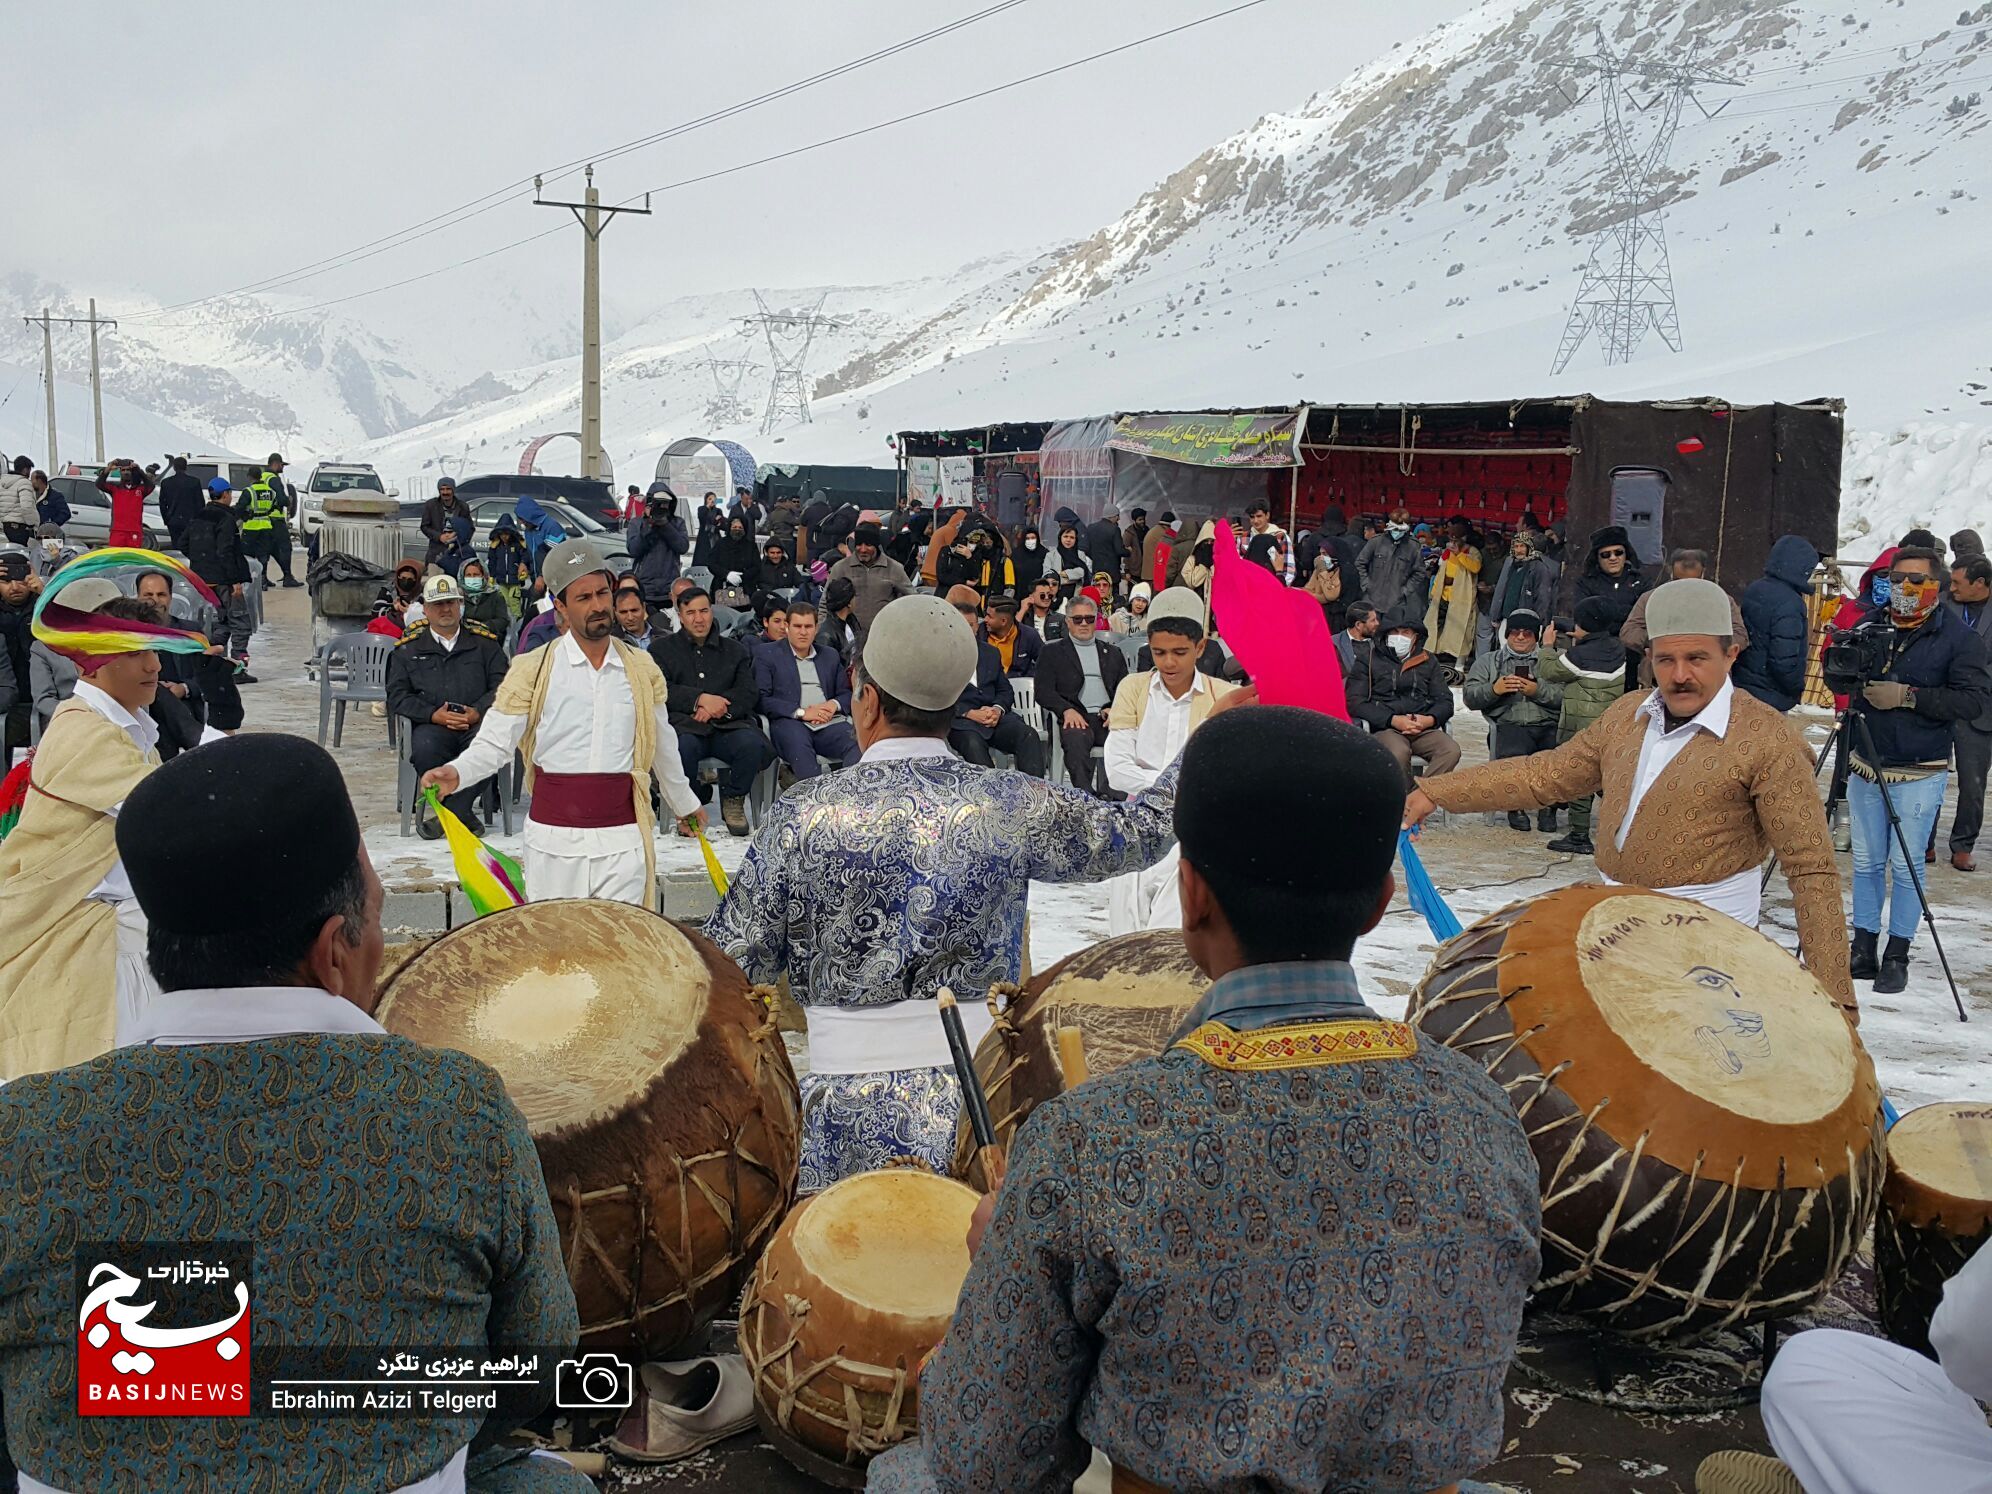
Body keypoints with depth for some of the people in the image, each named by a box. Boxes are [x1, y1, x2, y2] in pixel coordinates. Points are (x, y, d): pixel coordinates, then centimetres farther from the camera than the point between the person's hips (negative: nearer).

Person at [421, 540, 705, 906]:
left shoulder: (642, 669, 9)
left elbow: (661, 745, 21)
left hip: (623, 838, 1)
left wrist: (684, 803, 32)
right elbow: (495, 743, -2)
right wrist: (456, 772, -22)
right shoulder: (533, 670, 0)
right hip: (554, 838, -1)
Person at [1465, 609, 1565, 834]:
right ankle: (1515, 807, -11)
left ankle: (1549, 806, -7)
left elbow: (1565, 696, 7)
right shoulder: (1488, 661, 24)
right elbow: (1470, 697, 10)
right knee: (1514, 754, -36)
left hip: (1547, 725, 1)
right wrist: (1494, 689, -8)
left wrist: (1538, 690, -8)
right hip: (1509, 725, -1)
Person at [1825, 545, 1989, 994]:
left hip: (1918, 774, -4)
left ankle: (1897, 958, 11)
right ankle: (1863, 952, 19)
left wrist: (1909, 696, -21)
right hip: (1865, 766, 4)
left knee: (1906, 866, 0)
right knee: (1867, 863, 10)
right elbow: (1837, 681, 10)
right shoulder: (1871, 624, 4)